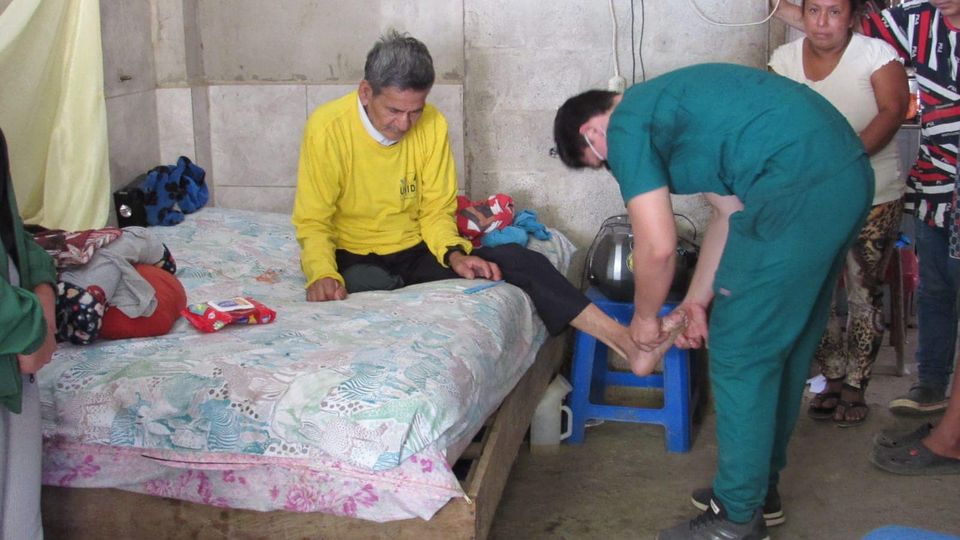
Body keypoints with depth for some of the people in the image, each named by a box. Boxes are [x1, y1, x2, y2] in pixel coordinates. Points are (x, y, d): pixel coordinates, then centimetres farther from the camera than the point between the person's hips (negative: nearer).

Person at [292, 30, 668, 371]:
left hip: (416, 251, 3)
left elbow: (436, 210, 1)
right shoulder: (327, 127, -17)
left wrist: (454, 254, -19)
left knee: (517, 260, -18)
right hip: (353, 258, -2)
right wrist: (322, 274, -32)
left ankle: (622, 340, -20)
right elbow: (313, 222, -13)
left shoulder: (432, 125, -7)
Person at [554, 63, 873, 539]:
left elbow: (657, 245, -7)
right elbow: (730, 211, 25)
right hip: (850, 173, 10)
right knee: (786, 340, 20)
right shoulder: (667, 105, 25)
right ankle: (761, 484, 35)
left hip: (801, 187, -10)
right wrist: (696, 301, 26)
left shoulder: (625, 127, -2)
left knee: (740, 353, 1)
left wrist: (644, 318, 10)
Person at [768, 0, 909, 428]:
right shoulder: (785, 59, 2)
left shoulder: (876, 54, -9)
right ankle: (833, 379, 24)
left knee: (863, 296, 3)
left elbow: (892, 111, -20)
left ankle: (855, 388, 18)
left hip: (872, 198, -3)